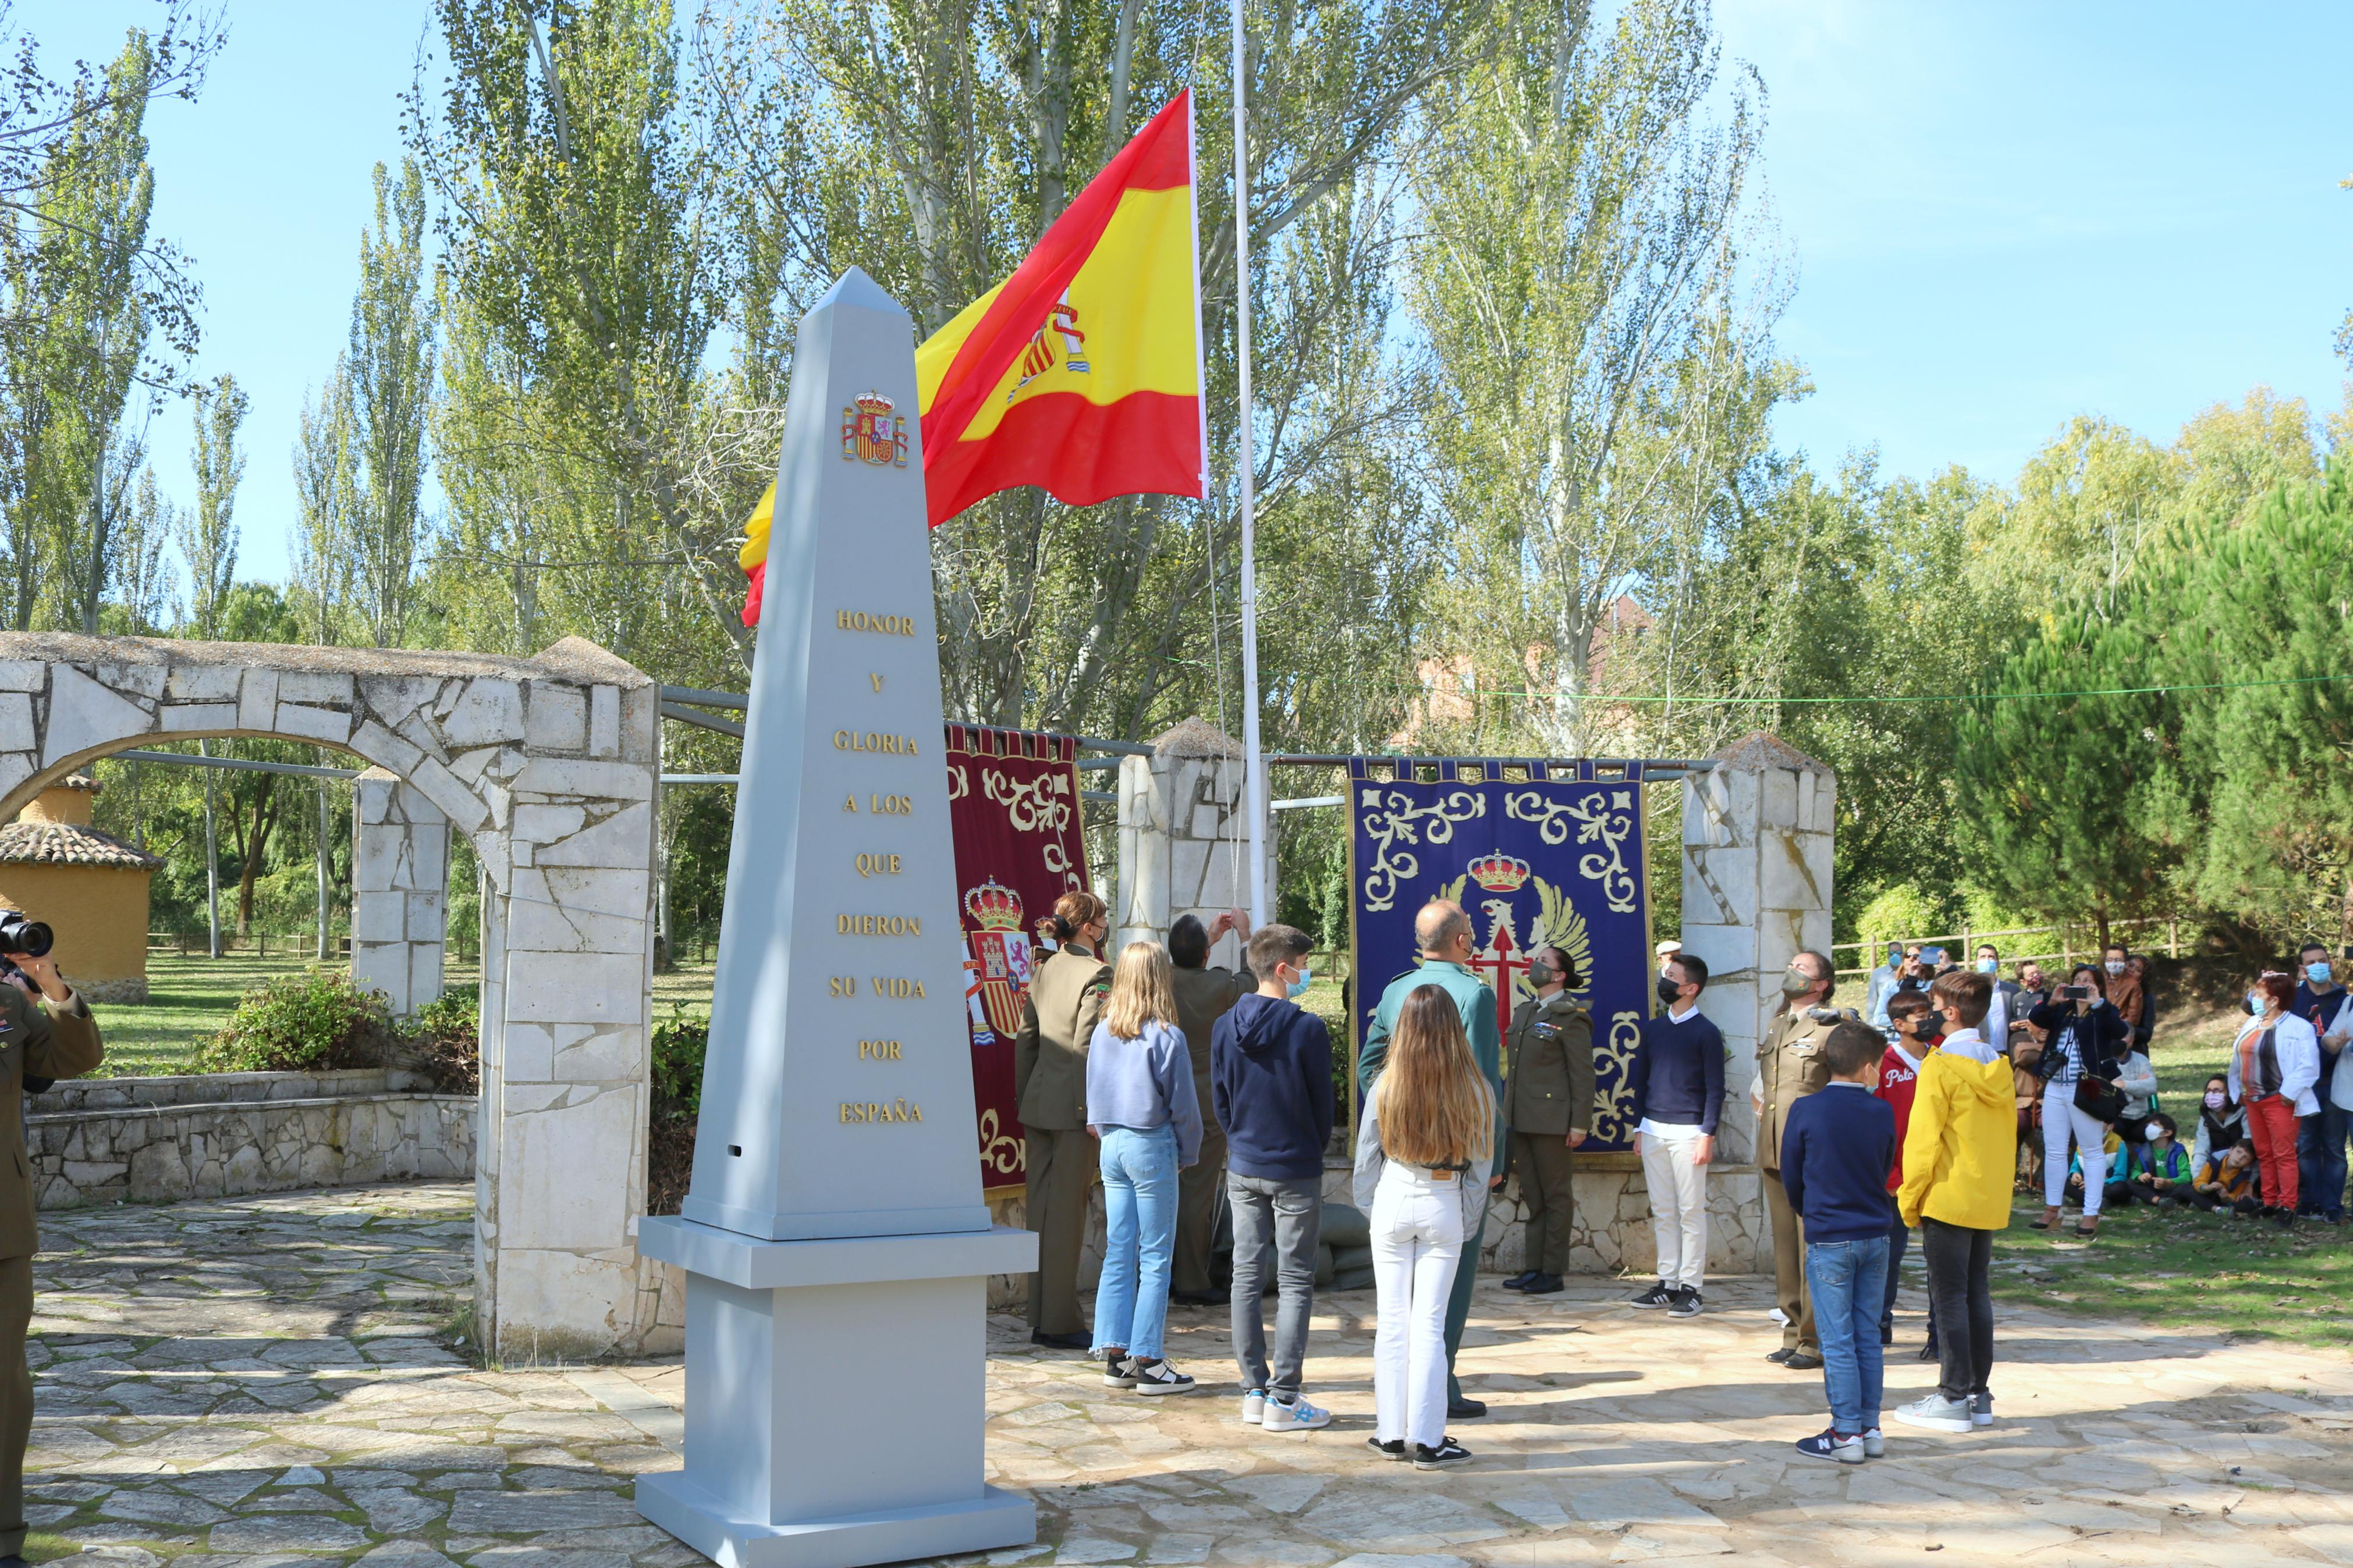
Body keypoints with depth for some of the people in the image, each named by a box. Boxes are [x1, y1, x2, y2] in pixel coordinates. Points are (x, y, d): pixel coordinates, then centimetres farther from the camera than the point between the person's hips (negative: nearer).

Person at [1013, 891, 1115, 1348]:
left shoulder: (1043, 971, 11)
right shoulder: (1097, 973, -11)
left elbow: (1025, 1037, 13)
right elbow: (1087, 1045, -17)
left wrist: (1023, 1097, 18)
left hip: (1038, 1104, 7)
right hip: (1074, 1105, -7)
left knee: (1040, 1205, 11)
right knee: (1067, 1211, -1)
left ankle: (1040, 1319, 17)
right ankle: (1059, 1323, 5)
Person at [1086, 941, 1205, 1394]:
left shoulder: (1102, 1032, 3)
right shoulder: (1166, 1037, -14)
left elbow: (1094, 1095, 11)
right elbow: (1183, 1105, -8)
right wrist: (1188, 1153, 5)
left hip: (1112, 1145, 6)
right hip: (1151, 1147, -6)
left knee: (1118, 1253, 11)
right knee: (1156, 1258, 1)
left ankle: (1114, 1355, 13)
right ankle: (1147, 1361, 3)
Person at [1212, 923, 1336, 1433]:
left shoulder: (1225, 1028, 2)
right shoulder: (1307, 1029, -13)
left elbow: (1219, 1100, 8)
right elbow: (1323, 1103, -4)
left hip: (1242, 1170, 5)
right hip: (1295, 1172, -5)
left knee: (1247, 1277, 9)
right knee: (1295, 1281, 1)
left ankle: (1253, 1392, 14)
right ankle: (1283, 1399, 2)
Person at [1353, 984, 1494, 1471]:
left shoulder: (1385, 1088, -8)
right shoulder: (1475, 1091, -9)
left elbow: (1366, 1160, 1)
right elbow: (1481, 1164, -2)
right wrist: (1468, 1222, 9)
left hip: (1393, 1202, 0)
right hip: (1444, 1207, 0)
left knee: (1393, 1321, 10)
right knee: (1429, 1323, 5)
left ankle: (1391, 1434, 16)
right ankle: (1427, 1440, 8)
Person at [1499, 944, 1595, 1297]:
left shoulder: (1570, 1019, -9)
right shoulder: (1525, 1012, 14)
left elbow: (1583, 1075, -11)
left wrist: (1580, 1124, -14)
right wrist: (1507, 1112, 16)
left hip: (1551, 1121, -8)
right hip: (1521, 1120, 8)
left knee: (1555, 1196, 2)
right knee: (1532, 1197, 12)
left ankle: (1553, 1272, 7)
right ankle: (1535, 1268, 19)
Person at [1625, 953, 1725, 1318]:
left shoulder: (1706, 1033, -4)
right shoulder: (1652, 1028, 12)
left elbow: (1715, 1089, -4)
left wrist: (1707, 1136, -11)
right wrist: (1639, 1129, 11)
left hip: (1687, 1132, -5)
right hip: (1653, 1130, 5)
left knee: (1691, 1211, -1)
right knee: (1662, 1211, 9)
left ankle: (1690, 1287, 2)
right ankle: (1667, 1282, 14)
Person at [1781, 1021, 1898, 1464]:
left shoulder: (1806, 1111, -10)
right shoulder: (1882, 1112, -2)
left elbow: (1791, 1177, 0)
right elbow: (1885, 1171, 8)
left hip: (1829, 1240, -4)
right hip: (1875, 1236, 4)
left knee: (1838, 1341, 1)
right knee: (1868, 1337, 12)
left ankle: (1846, 1434, 3)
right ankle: (1870, 1428, 17)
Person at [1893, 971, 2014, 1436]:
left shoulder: (1941, 1066, -13)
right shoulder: (1998, 1067, 8)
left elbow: (1923, 1139, -14)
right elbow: (2009, 1132, 13)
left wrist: (1909, 1198, -6)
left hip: (1947, 1198, -7)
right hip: (1990, 1200, 7)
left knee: (1950, 1297, -2)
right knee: (1977, 1293, 12)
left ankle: (1953, 1397, 1)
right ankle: (1980, 1394, 16)